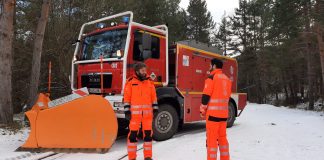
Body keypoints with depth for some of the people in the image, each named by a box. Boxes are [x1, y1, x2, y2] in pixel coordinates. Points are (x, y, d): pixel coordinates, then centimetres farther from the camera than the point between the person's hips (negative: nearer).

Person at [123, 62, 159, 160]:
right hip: (135, 112, -3)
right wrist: (127, 111, -9)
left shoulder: (149, 82, 9)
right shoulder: (130, 82, -1)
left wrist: (155, 109, 4)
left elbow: (153, 97, 10)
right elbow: (127, 97, -3)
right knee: (133, 134, -1)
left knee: (148, 133, 6)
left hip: (147, 112, 3)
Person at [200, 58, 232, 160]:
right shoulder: (227, 79, 14)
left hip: (213, 112, -7)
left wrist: (202, 110, -2)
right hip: (224, 113, 7)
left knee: (212, 138, -1)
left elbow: (206, 95, -12)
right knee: (222, 137, 16)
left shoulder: (212, 77, -9)